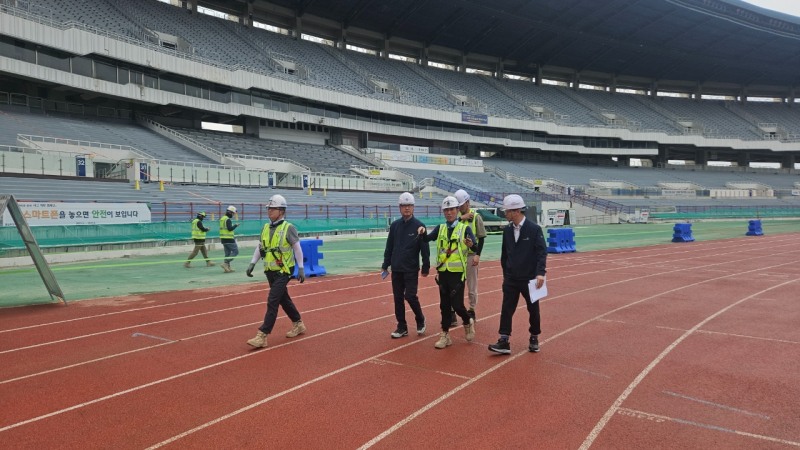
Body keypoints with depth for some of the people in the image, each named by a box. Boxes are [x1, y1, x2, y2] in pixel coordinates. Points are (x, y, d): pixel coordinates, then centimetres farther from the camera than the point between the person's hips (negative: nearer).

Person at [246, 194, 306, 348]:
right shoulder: (266, 227, 7)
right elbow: (260, 247, 14)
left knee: (272, 301, -11)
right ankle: (298, 324, 35)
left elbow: (297, 249, -7)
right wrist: (252, 263, 4)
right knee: (284, 299, 17)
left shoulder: (288, 228, -11)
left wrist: (301, 269, -7)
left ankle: (262, 336, -9)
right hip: (270, 271, 7)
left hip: (283, 271, -7)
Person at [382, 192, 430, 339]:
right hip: (396, 269, 4)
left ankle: (420, 320, 18)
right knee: (398, 298, 7)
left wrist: (426, 267, -5)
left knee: (410, 296, -8)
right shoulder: (394, 225, 5)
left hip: (411, 270, -4)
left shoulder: (419, 226, -6)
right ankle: (402, 327, 18)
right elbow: (389, 247, 10)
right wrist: (385, 266, 9)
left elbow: (425, 249, -5)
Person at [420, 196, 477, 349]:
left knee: (457, 304, -5)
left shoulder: (465, 228, -3)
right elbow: (427, 239, -5)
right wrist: (423, 232, -25)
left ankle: (468, 322, 25)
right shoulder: (440, 228, 10)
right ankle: (445, 335, 19)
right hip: (442, 272, 4)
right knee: (444, 305, 9)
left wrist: (471, 245, -37)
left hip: (457, 273, -4)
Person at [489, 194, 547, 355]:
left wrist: (540, 273, -23)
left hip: (529, 279, -4)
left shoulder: (534, 229, -11)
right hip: (511, 279, 4)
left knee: (533, 309, 11)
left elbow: (542, 252, -14)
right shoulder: (507, 231, 4)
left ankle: (534, 338, 29)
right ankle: (504, 342, -1)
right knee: (506, 310, -2)